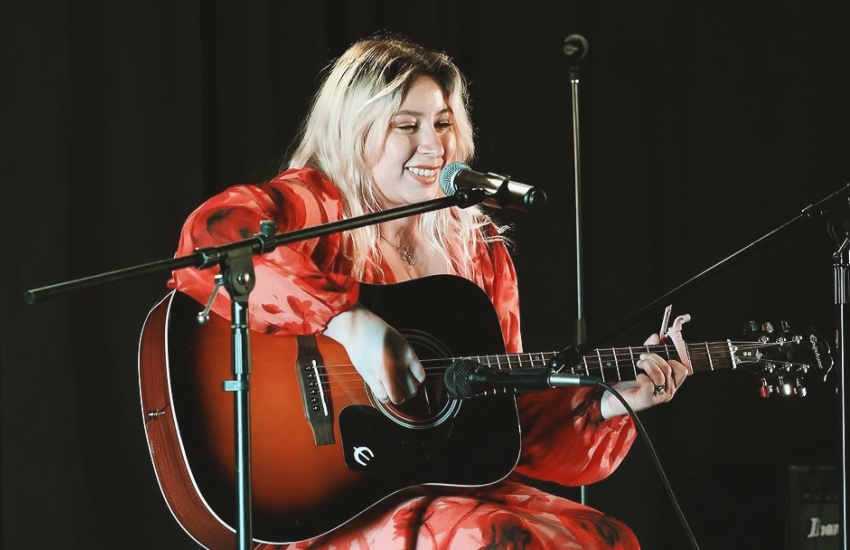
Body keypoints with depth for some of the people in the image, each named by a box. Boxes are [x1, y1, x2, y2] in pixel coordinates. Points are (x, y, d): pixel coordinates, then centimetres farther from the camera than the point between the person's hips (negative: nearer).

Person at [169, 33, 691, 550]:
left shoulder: (479, 249, 16)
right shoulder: (312, 206, -4)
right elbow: (210, 239, -28)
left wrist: (610, 403, 4)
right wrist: (346, 320, -29)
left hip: (456, 487, 6)